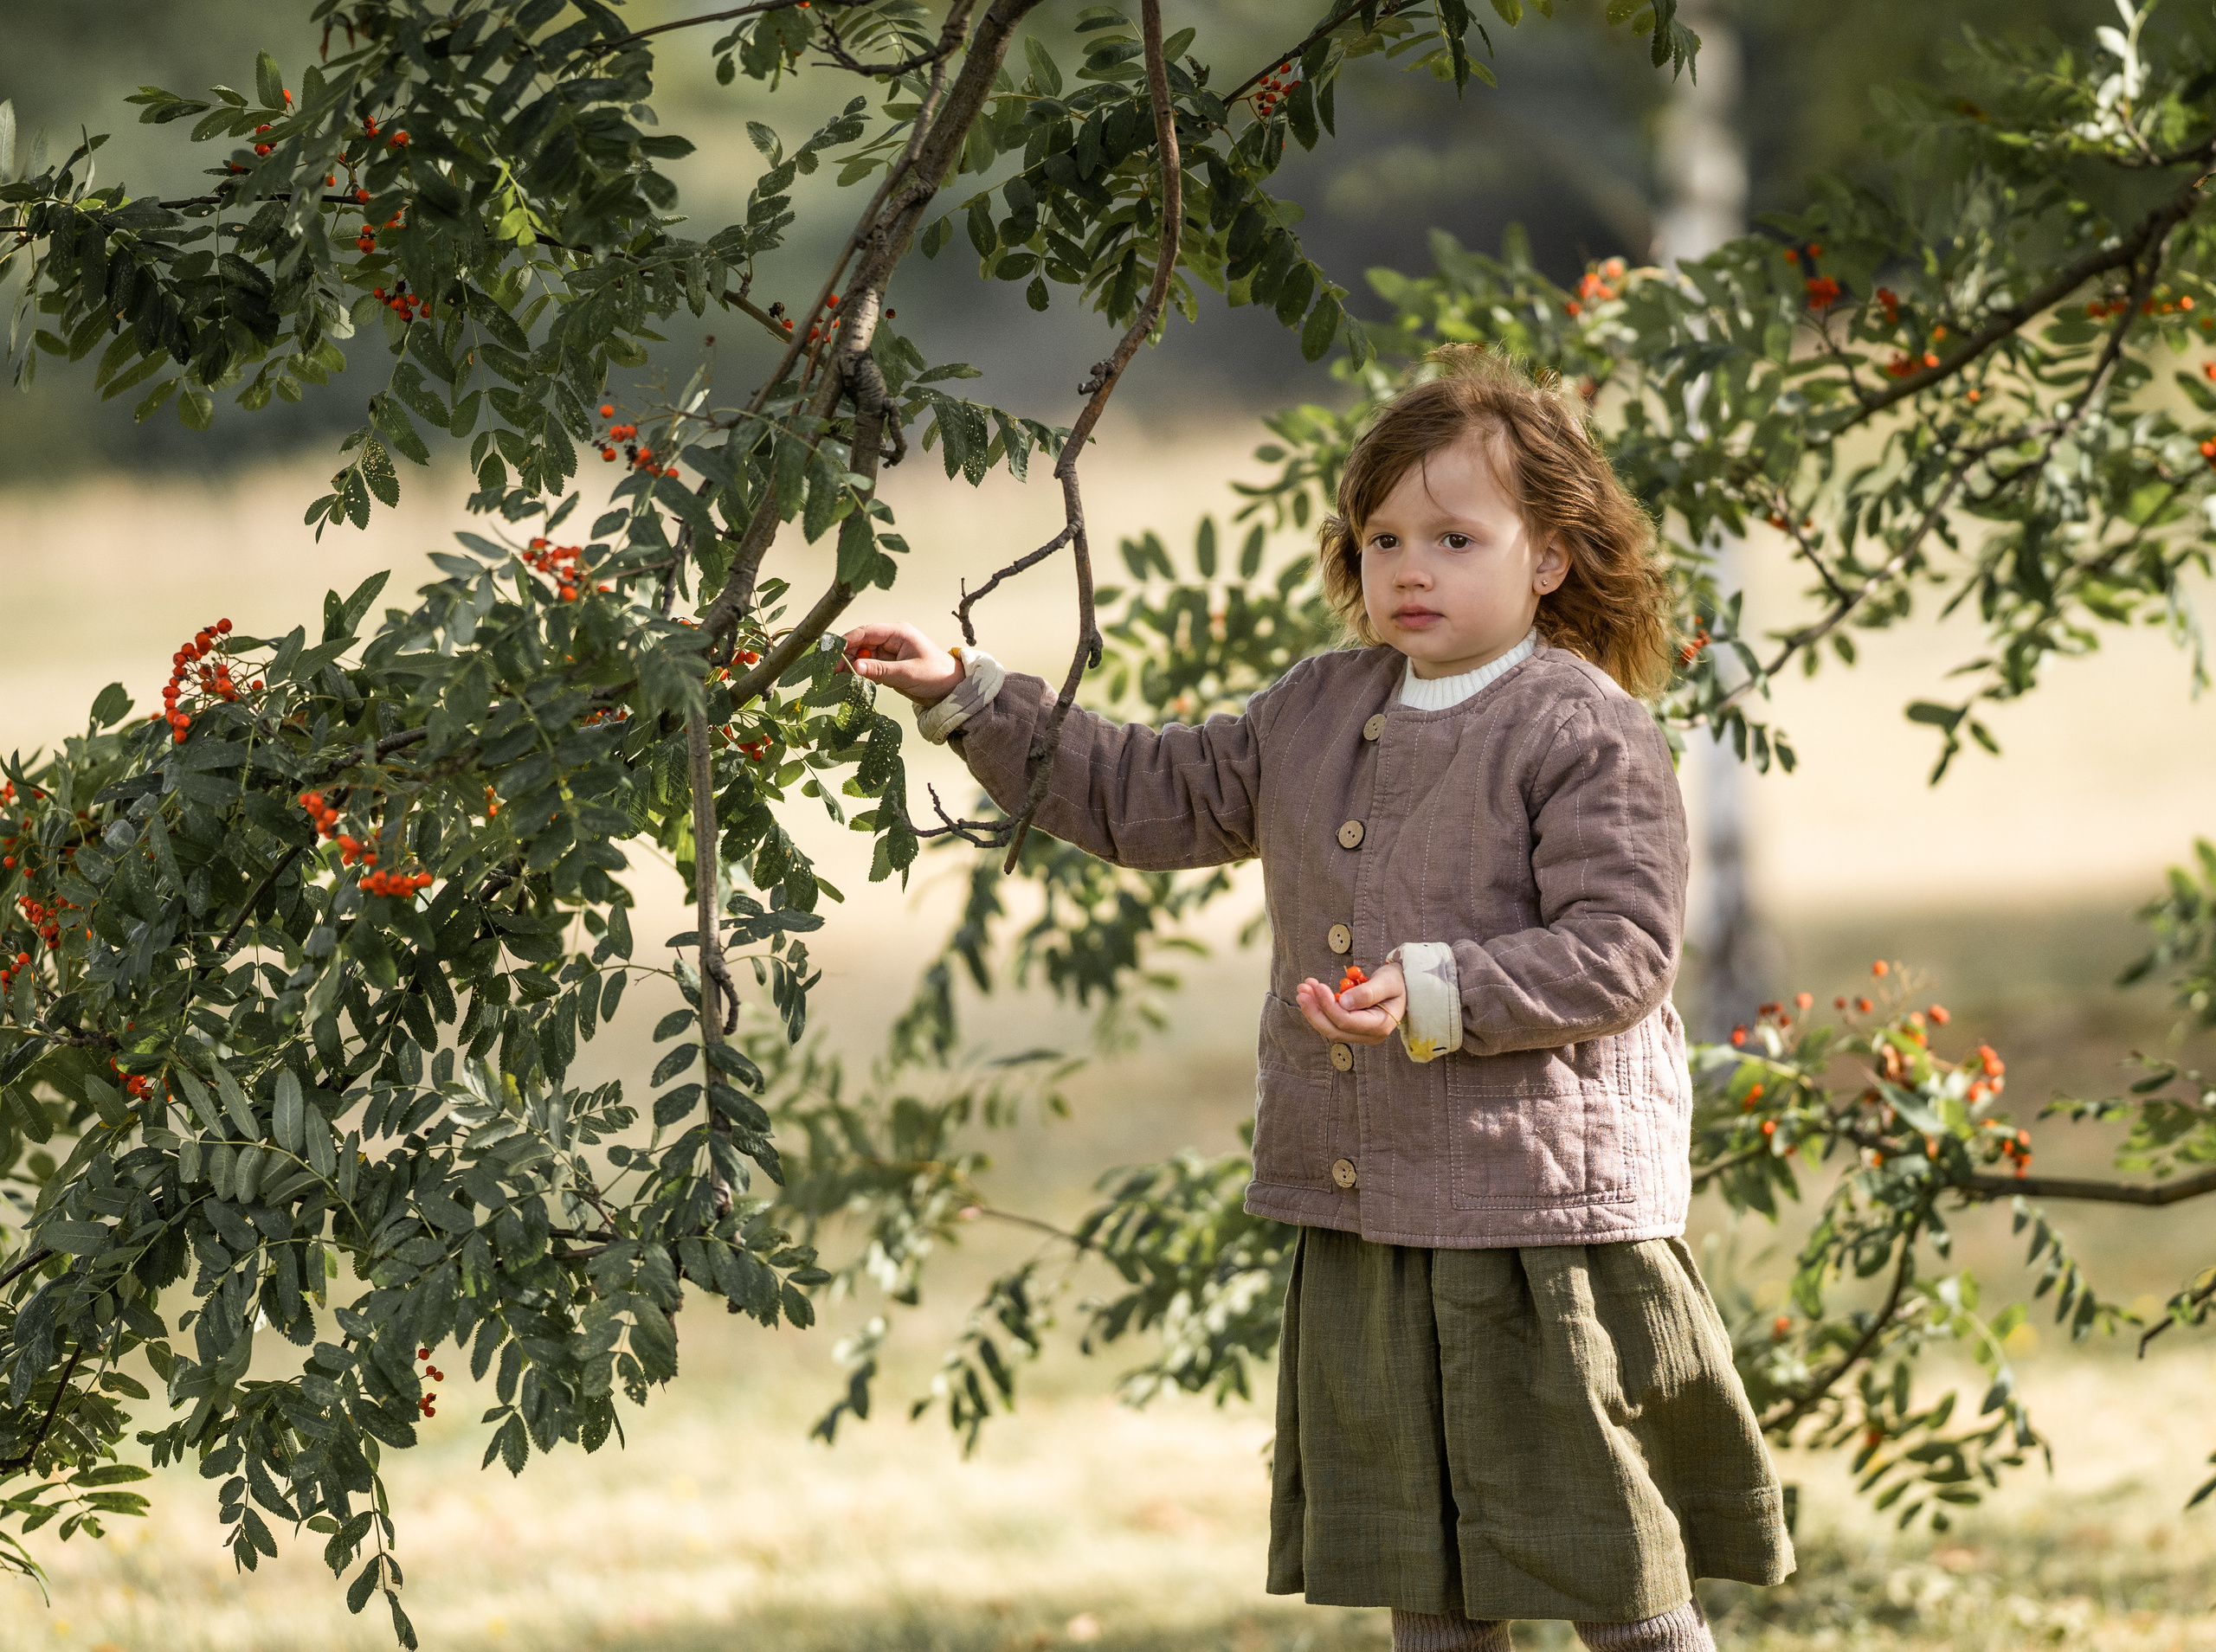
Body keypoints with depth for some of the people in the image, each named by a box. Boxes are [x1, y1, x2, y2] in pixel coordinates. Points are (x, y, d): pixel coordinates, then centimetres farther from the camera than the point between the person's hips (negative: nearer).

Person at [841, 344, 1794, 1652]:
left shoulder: (1591, 737, -9)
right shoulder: (1319, 714, 14)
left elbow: (1621, 950, -16)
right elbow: (1149, 795, 22)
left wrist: (1435, 995, -25)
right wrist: (967, 697, 16)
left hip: (1544, 1209, -7)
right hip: (1364, 1223, 7)